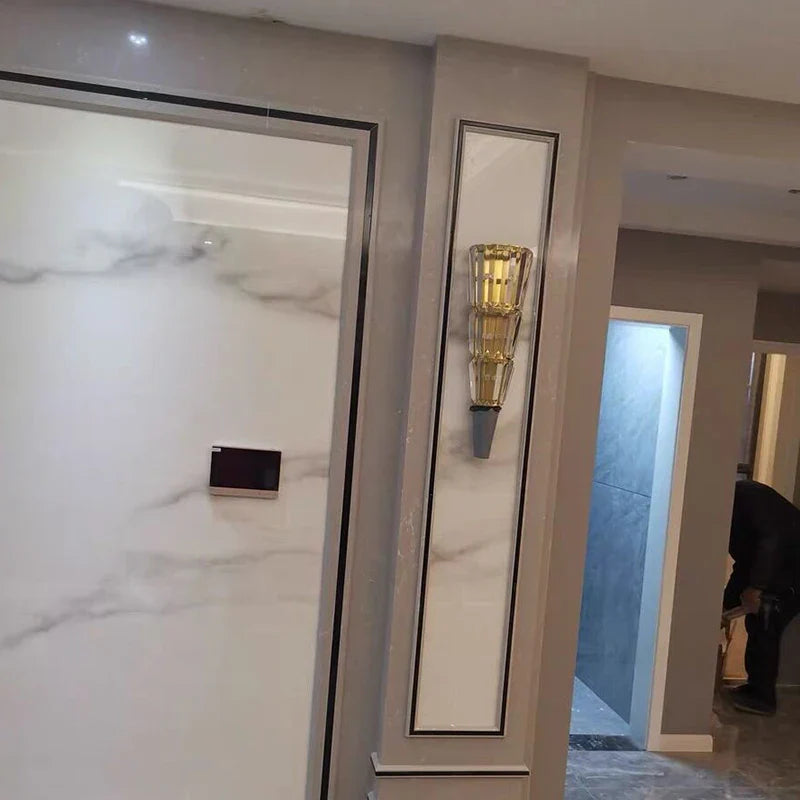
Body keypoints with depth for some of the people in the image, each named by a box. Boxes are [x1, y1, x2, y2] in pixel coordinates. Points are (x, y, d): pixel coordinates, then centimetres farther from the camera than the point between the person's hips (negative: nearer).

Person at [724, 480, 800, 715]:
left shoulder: (745, 495, -17)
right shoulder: (732, 507, 12)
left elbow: (773, 537, -29)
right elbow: (744, 561, 16)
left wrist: (755, 587, -31)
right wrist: (727, 603, 13)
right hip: (780, 569, 10)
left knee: (764, 628, -8)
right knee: (756, 624, 10)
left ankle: (762, 697, 2)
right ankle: (757, 688, 20)